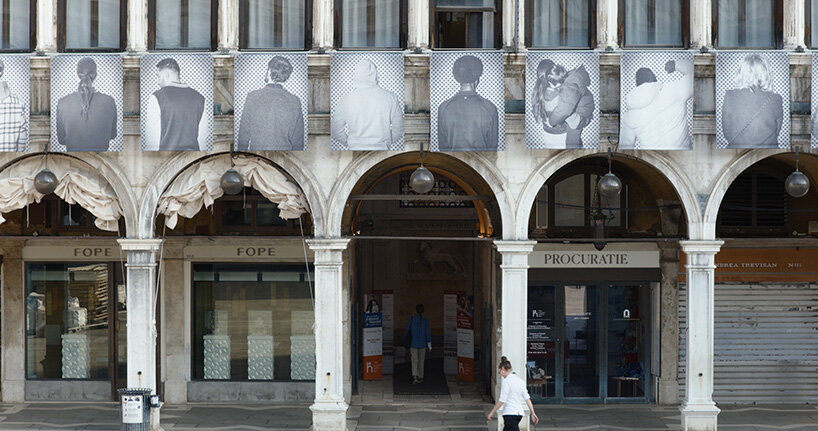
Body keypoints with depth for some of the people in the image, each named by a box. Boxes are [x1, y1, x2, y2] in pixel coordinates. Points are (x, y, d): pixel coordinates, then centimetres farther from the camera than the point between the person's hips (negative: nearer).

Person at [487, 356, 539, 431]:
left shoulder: (506, 381, -12)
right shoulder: (520, 381, 10)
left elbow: (502, 401, -14)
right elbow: (527, 398, 6)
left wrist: (492, 412, -4)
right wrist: (533, 413, 6)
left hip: (510, 413, -8)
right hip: (519, 413, 8)